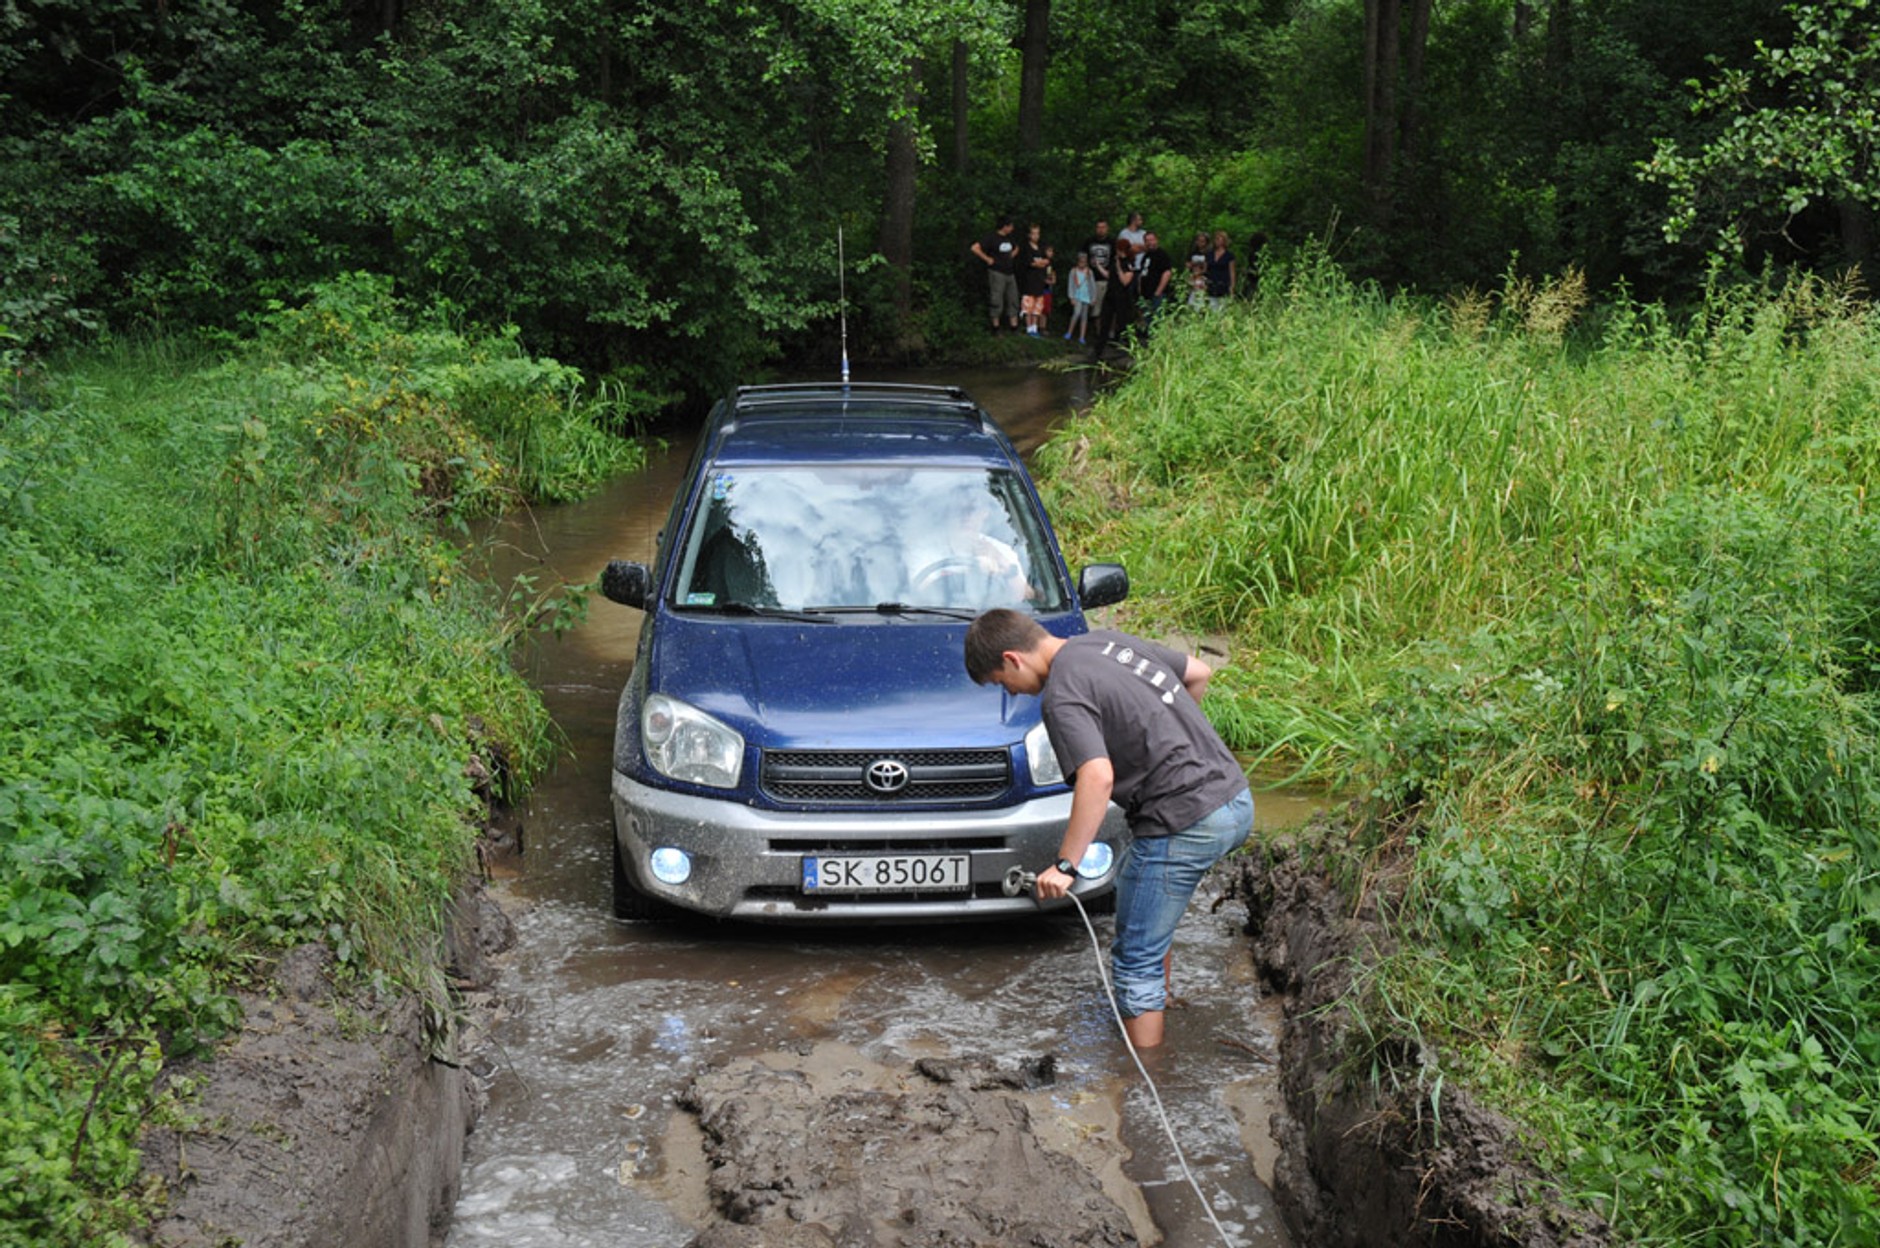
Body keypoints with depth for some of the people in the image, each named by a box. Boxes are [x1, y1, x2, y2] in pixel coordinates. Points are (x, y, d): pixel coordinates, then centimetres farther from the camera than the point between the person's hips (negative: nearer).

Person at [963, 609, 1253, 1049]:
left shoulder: (1062, 696, -14)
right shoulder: (1108, 641, 12)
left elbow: (1098, 777, -28)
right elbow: (1198, 672, 22)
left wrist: (1065, 865, -25)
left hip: (1185, 825, -9)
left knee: (1136, 959, 2)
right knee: (1136, 882, 32)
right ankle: (1158, 1001, 44)